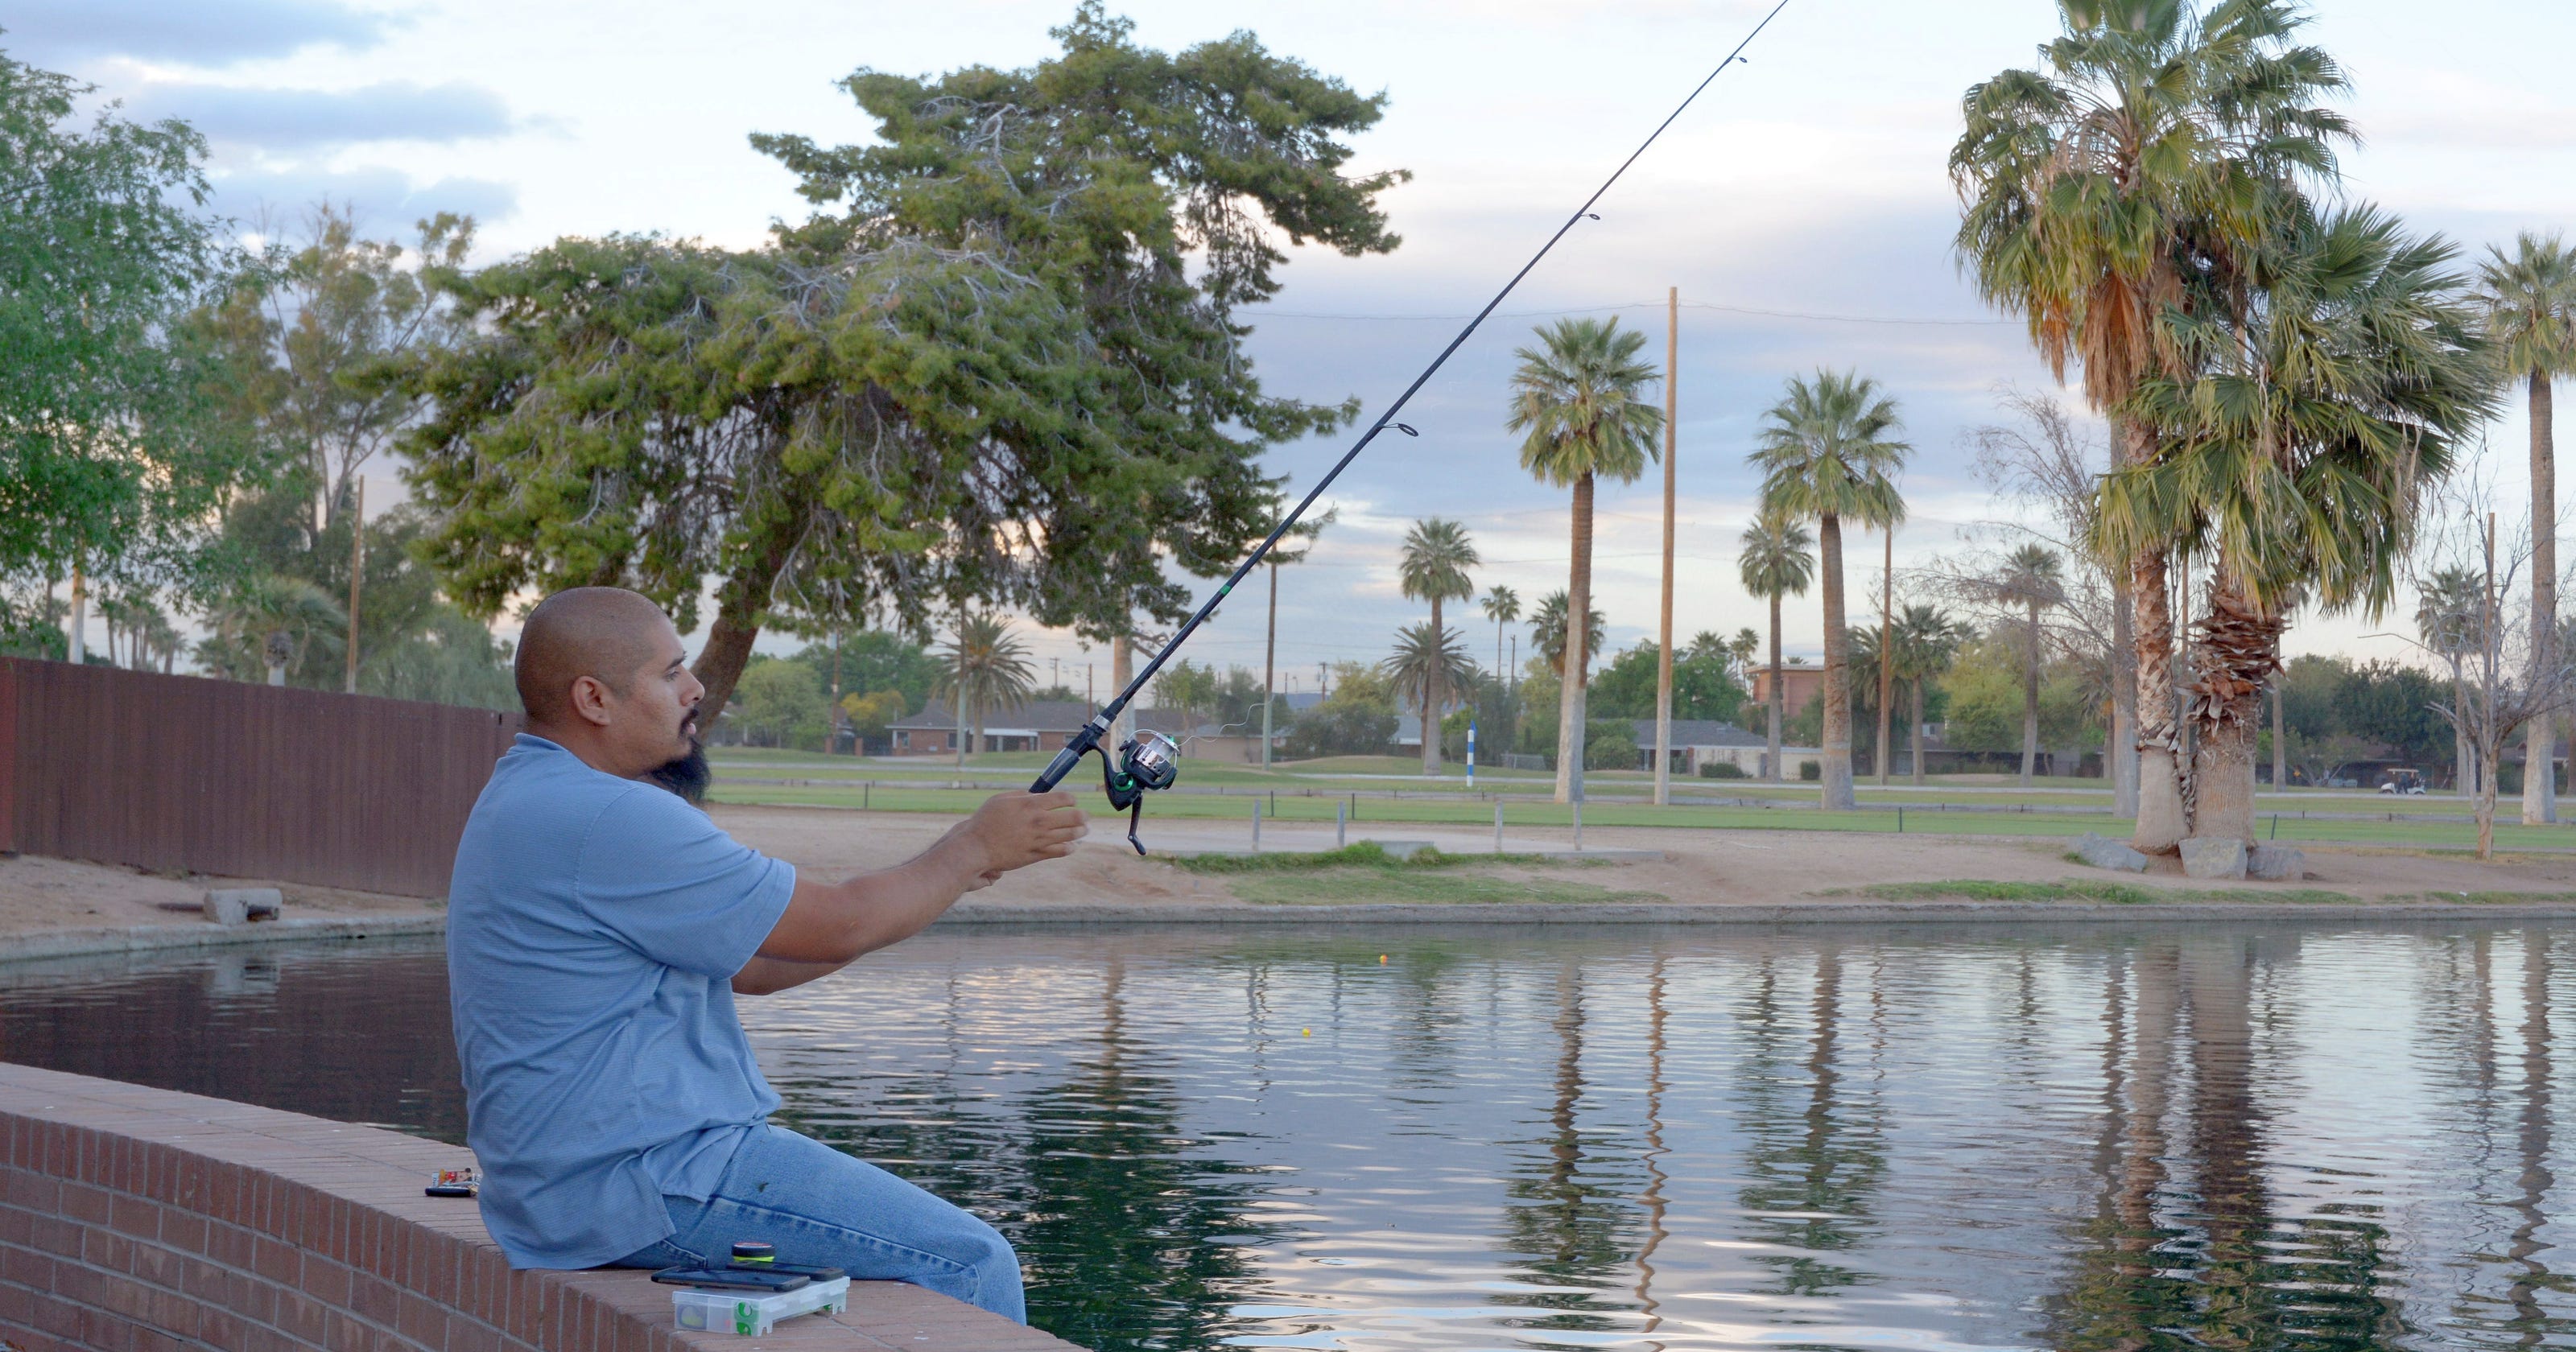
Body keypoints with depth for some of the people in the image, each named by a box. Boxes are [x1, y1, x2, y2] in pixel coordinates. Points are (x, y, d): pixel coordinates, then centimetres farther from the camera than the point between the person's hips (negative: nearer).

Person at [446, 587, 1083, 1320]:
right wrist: (971, 851, 2)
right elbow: (835, 928, -14)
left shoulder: (527, 798, 15)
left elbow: (743, 963, 17)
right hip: (639, 1186, -11)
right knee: (970, 1267, -10)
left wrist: (945, 874, 12)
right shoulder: (606, 820, -20)